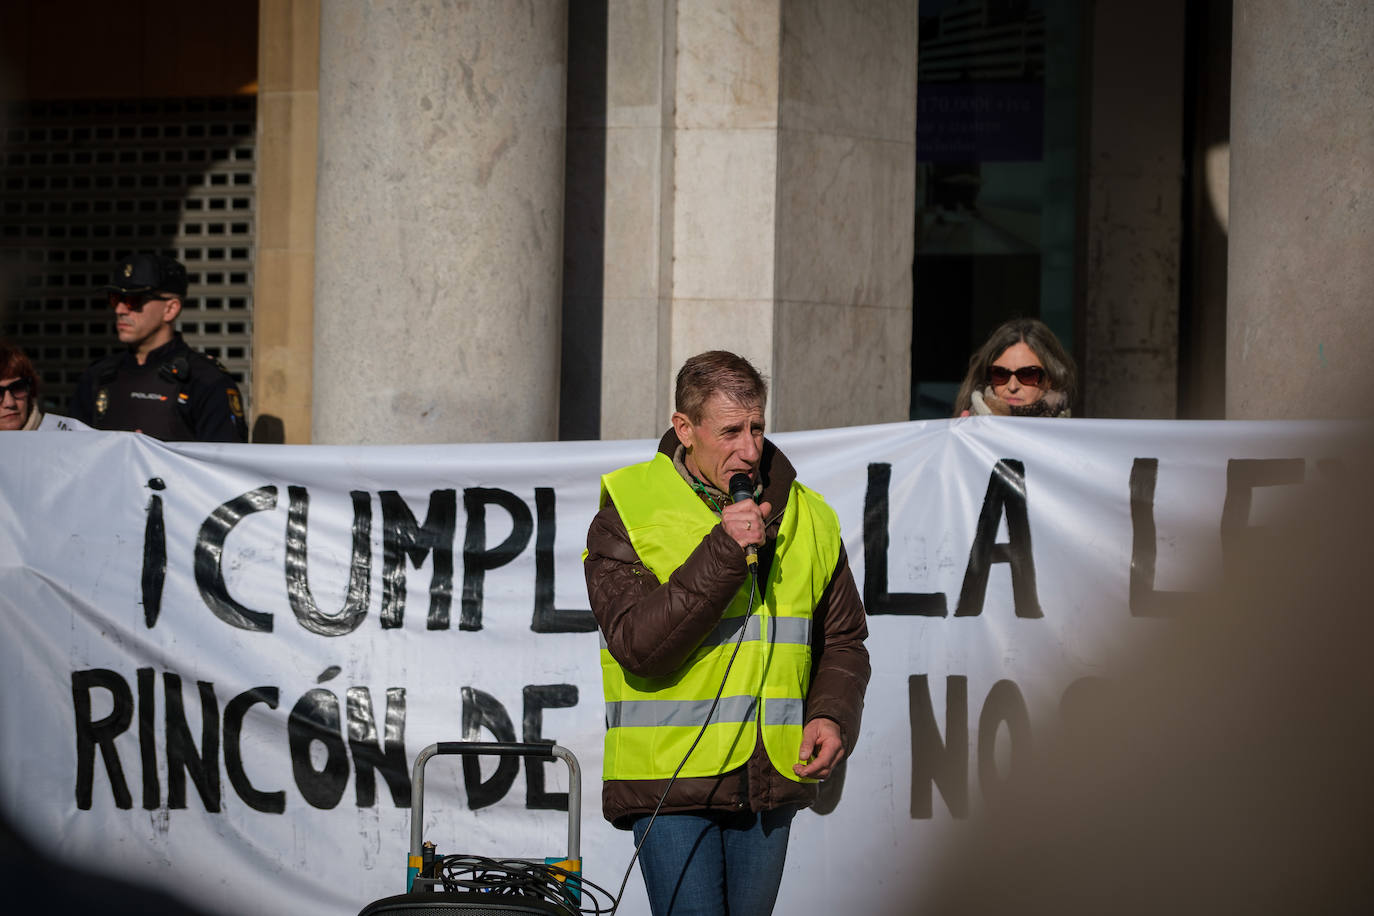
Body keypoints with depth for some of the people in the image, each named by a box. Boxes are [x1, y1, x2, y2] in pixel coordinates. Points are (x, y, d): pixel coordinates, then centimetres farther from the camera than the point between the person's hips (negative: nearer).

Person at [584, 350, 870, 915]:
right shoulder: (627, 516, -4)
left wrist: (832, 717, -1)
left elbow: (842, 639, 19)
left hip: (771, 783, 5)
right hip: (670, 781, -5)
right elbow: (639, 645, -16)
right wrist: (723, 553, -20)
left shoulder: (808, 518, 9)